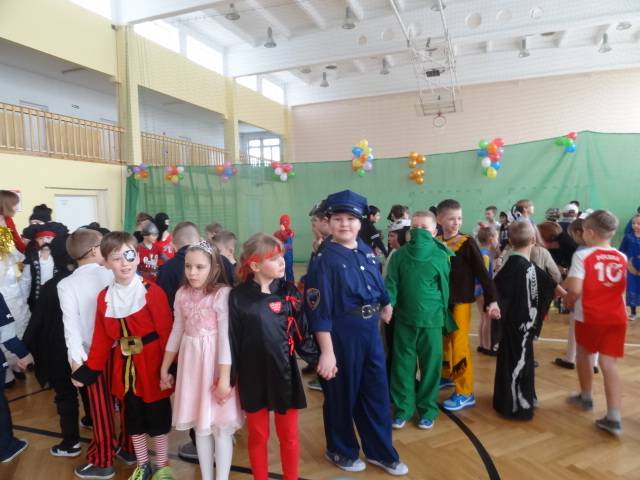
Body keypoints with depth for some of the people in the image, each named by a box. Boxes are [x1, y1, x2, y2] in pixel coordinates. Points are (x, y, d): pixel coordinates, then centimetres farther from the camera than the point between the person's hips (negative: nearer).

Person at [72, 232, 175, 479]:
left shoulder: (152, 292, -15)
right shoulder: (104, 297, 1)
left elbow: (166, 333, -15)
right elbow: (102, 339, 5)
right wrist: (88, 370, 2)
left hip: (152, 366, -4)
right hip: (124, 368, 5)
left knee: (158, 418, 10)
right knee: (133, 419, 19)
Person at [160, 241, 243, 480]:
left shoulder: (223, 294, -16)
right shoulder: (182, 294, 4)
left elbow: (226, 337, -18)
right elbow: (177, 332, 13)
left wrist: (224, 377, -19)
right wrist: (164, 368, 18)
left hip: (214, 363, -5)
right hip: (190, 362, 6)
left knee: (220, 426, 5)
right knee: (199, 425, 16)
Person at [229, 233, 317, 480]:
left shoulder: (288, 292, -5)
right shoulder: (238, 296, -9)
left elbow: (301, 332, 0)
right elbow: (232, 339, -4)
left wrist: (316, 359, -6)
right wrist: (229, 377, -1)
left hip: (284, 373, 1)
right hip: (252, 376, -1)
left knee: (289, 435, 14)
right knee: (258, 435, 16)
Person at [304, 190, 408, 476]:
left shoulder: (368, 252, 3)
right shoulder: (324, 260, -16)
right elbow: (319, 311, -19)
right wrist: (327, 352, -22)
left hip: (370, 332, 6)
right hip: (340, 335, -6)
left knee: (377, 392, 17)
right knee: (341, 395, 12)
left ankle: (380, 451, 37)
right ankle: (340, 451, 36)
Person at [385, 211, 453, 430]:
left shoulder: (441, 256, -5)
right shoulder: (399, 255, -2)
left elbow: (444, 288, 5)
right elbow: (391, 284, -2)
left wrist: (443, 313, 11)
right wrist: (387, 305, -17)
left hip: (432, 319, -1)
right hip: (404, 318, 1)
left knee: (431, 365, 9)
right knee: (403, 364, 9)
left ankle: (427, 409, 25)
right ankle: (403, 408, 23)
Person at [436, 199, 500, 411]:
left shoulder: (467, 243, -11)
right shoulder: (435, 242, 0)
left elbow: (482, 273, -12)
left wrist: (492, 300, -18)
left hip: (460, 301, -5)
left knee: (459, 345, -1)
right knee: (443, 341, 18)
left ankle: (465, 393, 11)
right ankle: (447, 376, 40)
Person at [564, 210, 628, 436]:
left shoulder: (582, 255, -12)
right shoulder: (622, 258, 5)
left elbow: (575, 289, -20)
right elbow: (621, 289, 19)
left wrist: (569, 300, 0)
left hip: (589, 316, -3)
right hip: (616, 317, 4)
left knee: (583, 353, 20)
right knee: (609, 363, 4)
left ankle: (586, 397, 37)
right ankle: (614, 418, -3)